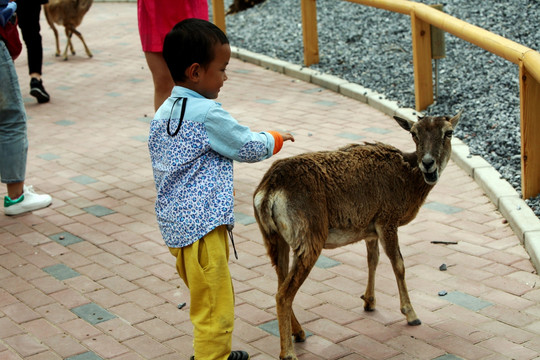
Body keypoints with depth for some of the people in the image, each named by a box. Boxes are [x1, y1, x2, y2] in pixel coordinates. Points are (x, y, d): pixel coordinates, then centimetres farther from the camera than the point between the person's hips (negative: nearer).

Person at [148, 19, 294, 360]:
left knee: (207, 300, 24)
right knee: (215, 310, -1)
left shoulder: (162, 114, 8)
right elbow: (249, 147, -7)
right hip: (203, 227, -9)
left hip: (174, 225, 9)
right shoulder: (207, 114, -17)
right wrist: (275, 138, 13)